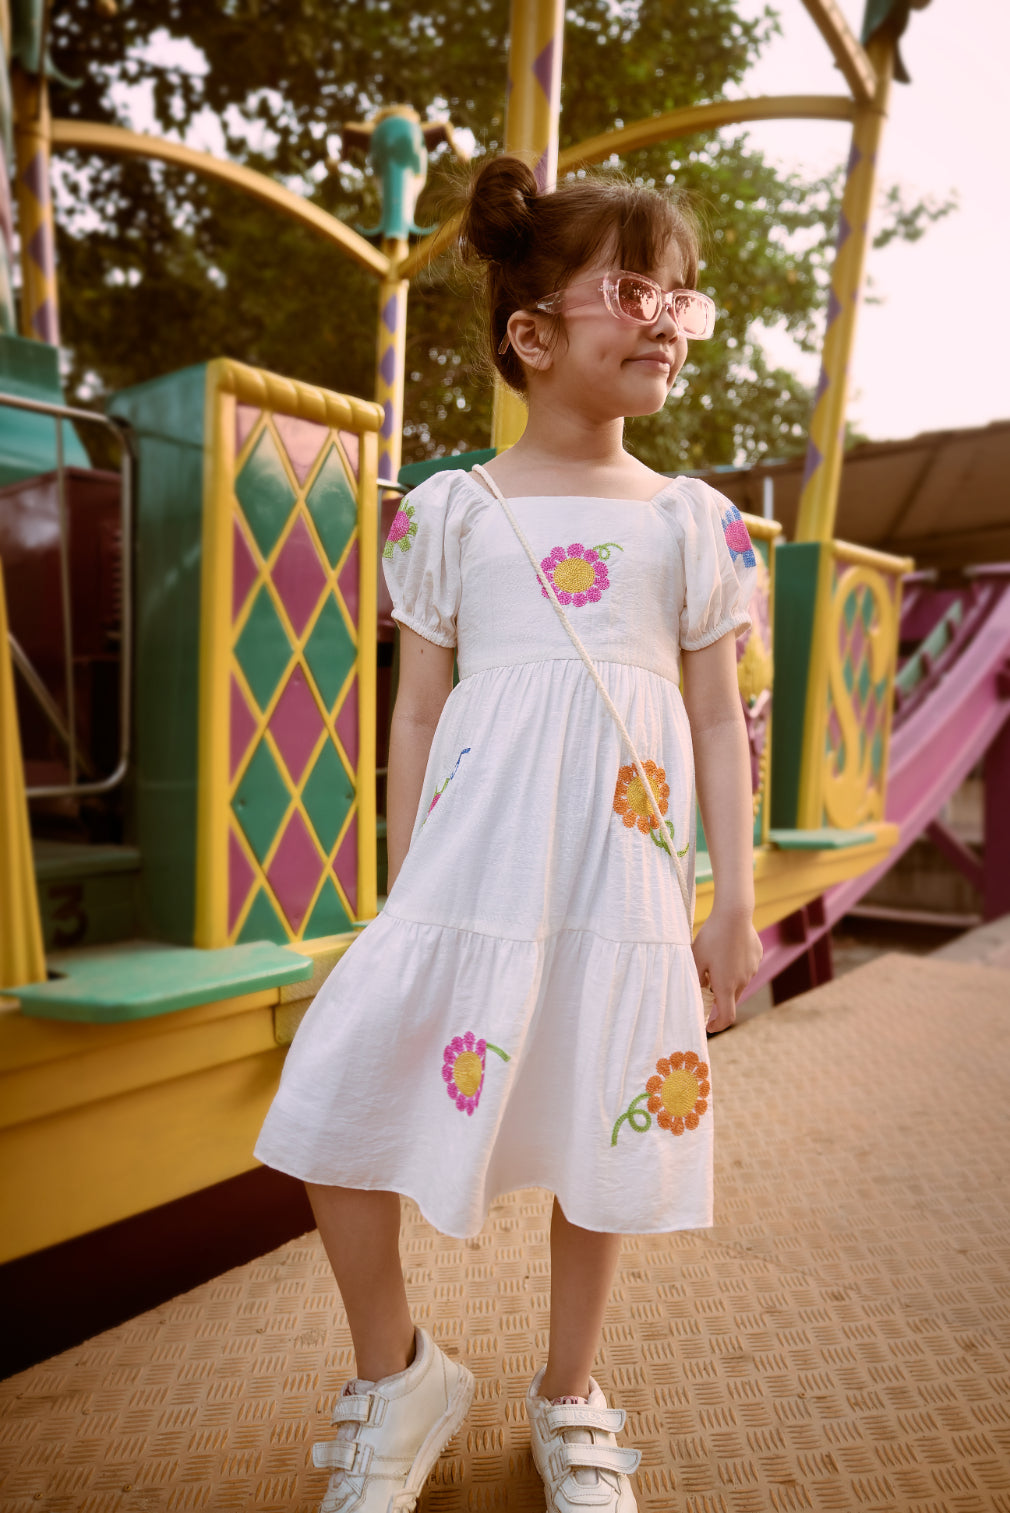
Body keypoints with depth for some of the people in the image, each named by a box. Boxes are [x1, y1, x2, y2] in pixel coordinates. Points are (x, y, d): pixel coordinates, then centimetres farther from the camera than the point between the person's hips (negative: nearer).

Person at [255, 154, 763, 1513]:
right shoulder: (452, 509, 4)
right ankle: (397, 1380, 25)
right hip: (471, 877, 0)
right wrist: (404, 897, 5)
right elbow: (418, 709, 5)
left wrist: (737, 901, 3)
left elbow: (719, 719, 7)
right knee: (337, 1104, -4)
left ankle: (568, 1403, 38)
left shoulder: (694, 519, 6)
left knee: (603, 1143, 11)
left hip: (623, 881, 1)